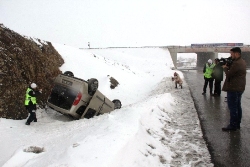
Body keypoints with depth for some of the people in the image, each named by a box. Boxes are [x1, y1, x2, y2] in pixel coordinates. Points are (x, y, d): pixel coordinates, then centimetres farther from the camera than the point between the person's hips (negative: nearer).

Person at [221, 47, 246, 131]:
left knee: (232, 107, -4)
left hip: (233, 88, -11)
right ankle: (237, 124, 24)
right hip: (239, 88, 11)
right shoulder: (242, 62, 12)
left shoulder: (236, 63, -22)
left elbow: (229, 74, -18)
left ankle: (233, 125, 2)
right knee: (237, 106, 15)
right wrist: (228, 67, 1)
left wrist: (225, 68, -2)